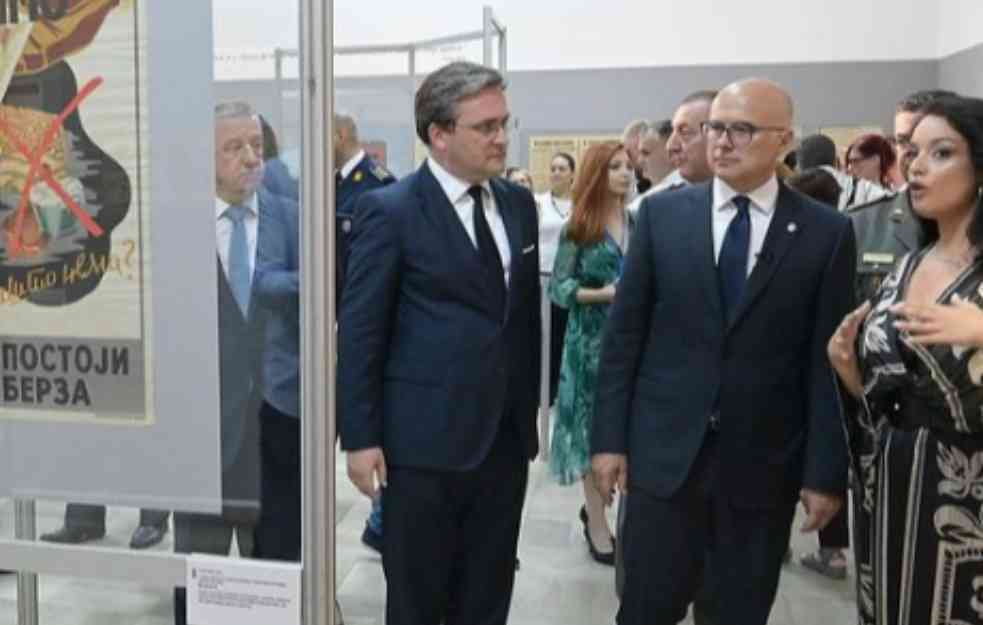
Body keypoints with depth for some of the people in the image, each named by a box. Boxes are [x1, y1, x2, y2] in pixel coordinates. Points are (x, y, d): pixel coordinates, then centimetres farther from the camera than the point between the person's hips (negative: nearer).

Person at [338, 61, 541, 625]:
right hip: (425, 440, -5)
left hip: (505, 437, 6)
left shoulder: (519, 203, 8)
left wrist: (531, 411, 14)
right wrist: (361, 437, -11)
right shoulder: (390, 210, -10)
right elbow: (360, 332, -10)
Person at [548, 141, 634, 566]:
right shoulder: (578, 228, -4)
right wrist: (602, 294, -19)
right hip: (592, 339, -4)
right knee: (593, 427, 4)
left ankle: (596, 506, 27)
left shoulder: (638, 223, 6)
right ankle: (597, 523, 17)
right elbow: (558, 289, -6)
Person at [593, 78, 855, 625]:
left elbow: (829, 361, -1)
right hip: (664, 451, 0)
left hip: (763, 463, 0)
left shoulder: (826, 233, -2)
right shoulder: (662, 213, 0)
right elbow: (624, 333, 2)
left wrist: (826, 471, -2)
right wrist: (610, 436, 0)